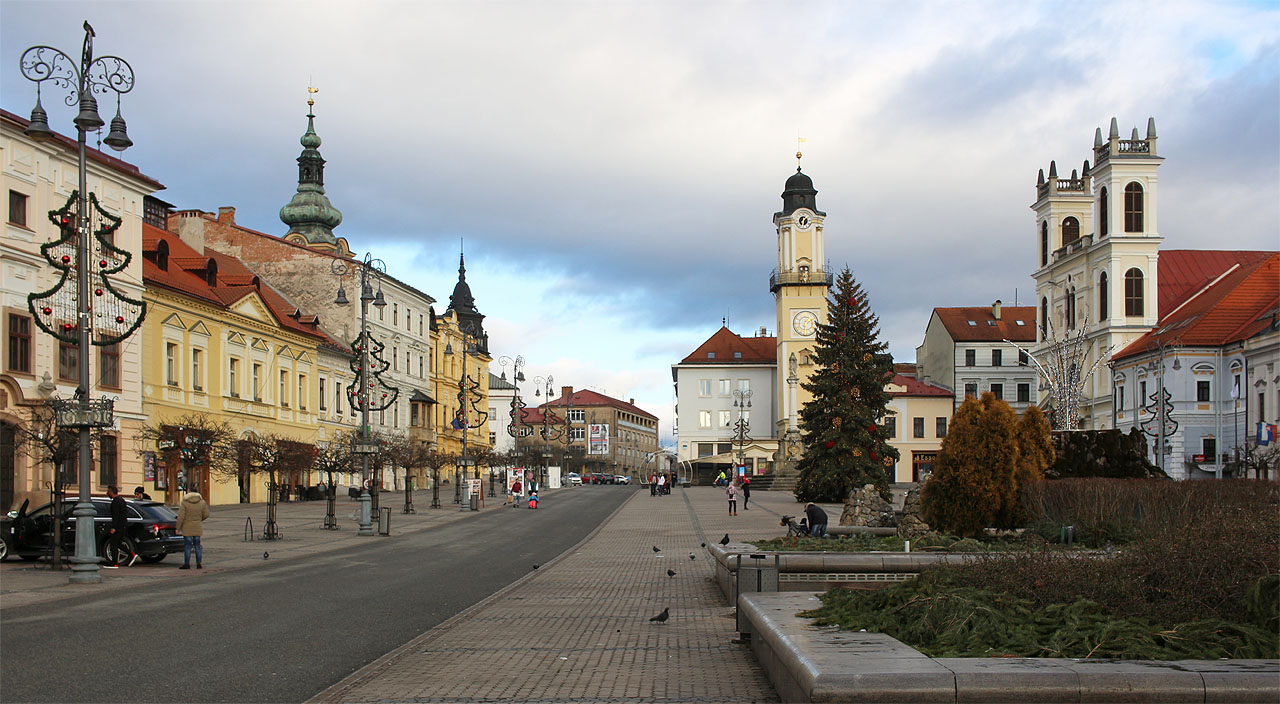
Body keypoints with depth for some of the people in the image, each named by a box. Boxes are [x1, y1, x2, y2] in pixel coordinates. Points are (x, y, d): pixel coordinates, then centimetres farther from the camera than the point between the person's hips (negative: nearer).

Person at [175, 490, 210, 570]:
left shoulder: (184, 503, -11)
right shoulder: (202, 502, -1)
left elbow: (181, 517, -13)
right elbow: (206, 515, 5)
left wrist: (177, 528, -5)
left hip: (187, 528, -3)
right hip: (197, 528, 3)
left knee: (187, 546, 3)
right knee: (197, 545, 10)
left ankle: (187, 564, 6)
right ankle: (199, 564, 9)